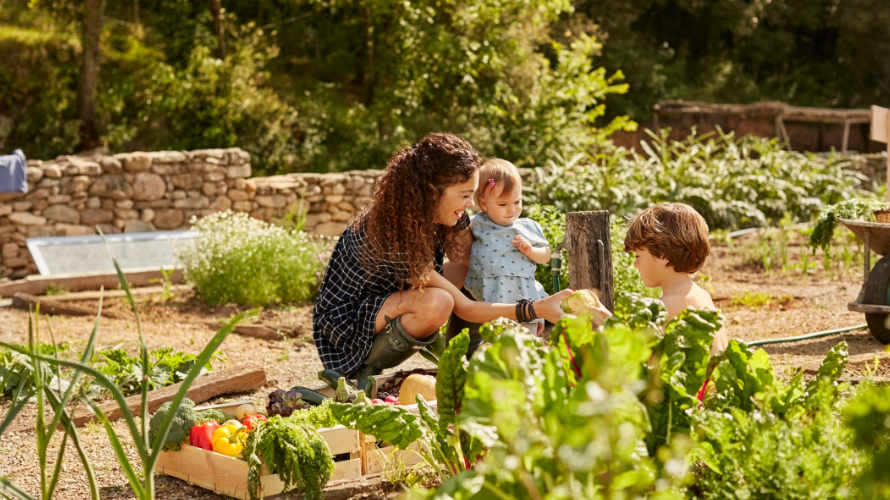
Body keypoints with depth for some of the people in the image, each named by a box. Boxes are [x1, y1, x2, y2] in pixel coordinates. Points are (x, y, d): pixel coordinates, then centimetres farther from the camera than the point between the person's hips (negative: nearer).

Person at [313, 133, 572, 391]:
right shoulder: (396, 238, -33)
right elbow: (464, 308, -28)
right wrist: (534, 309, -33)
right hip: (347, 329, -9)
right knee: (437, 303, -33)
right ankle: (366, 373, -15)